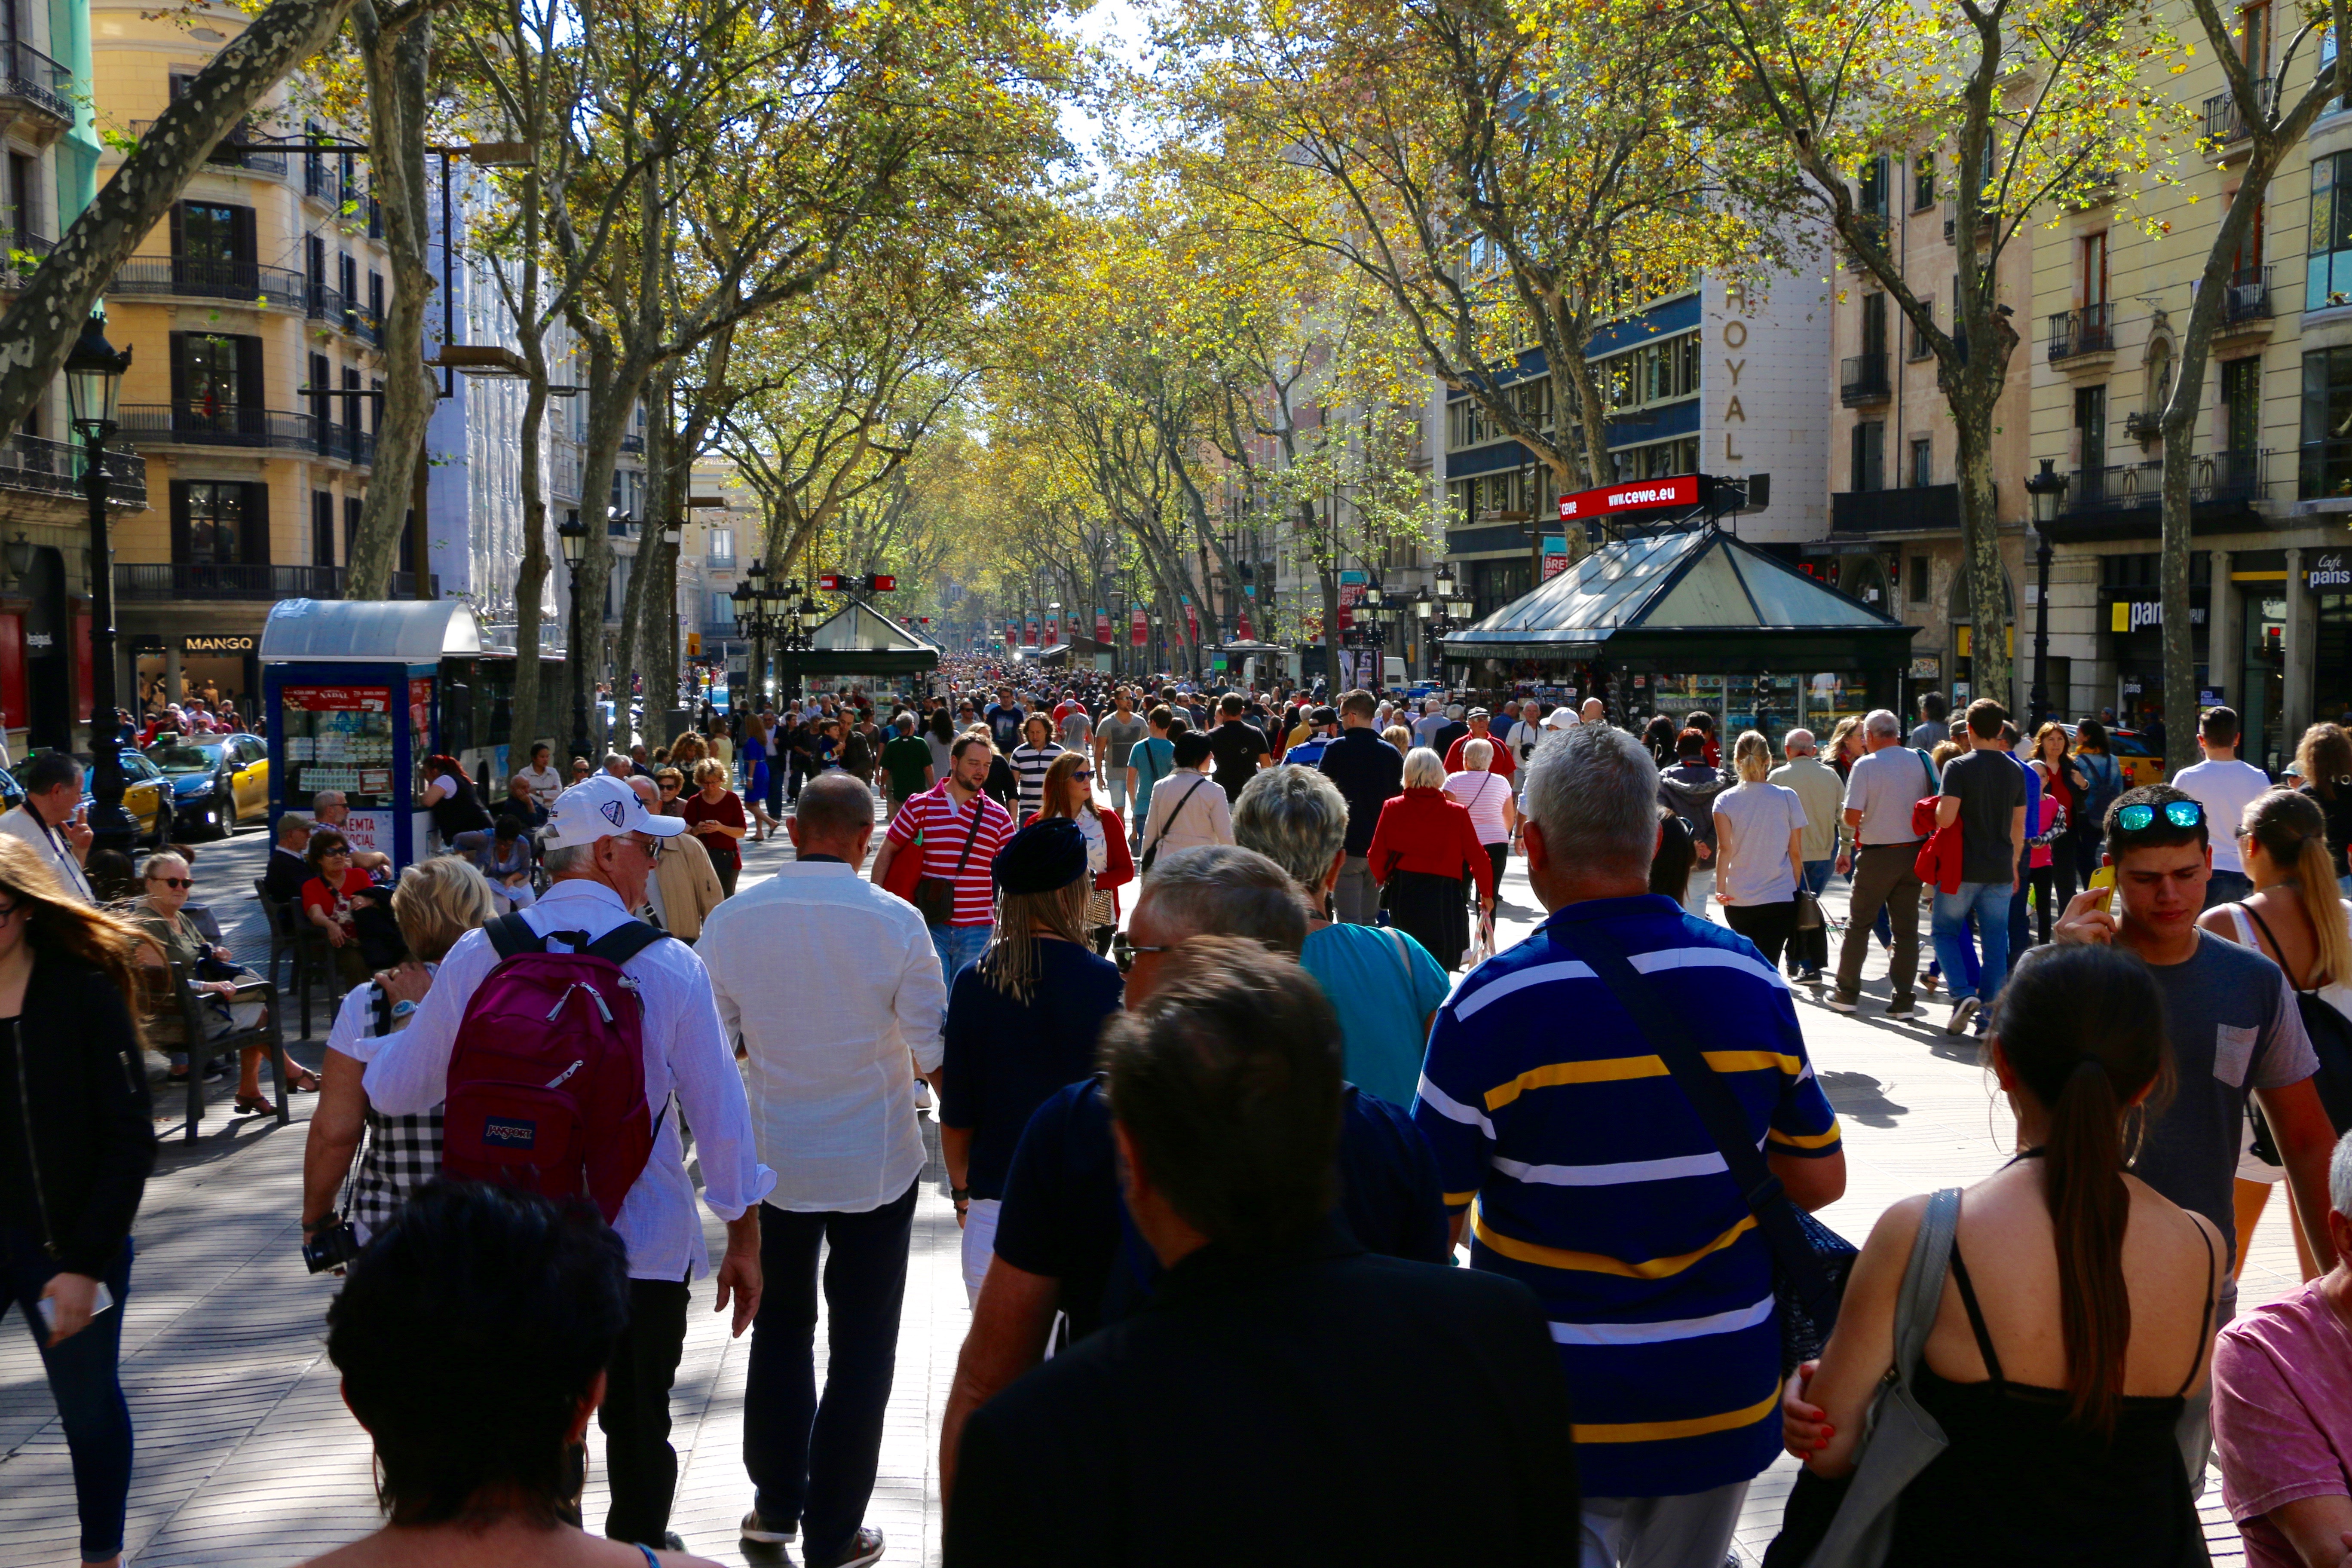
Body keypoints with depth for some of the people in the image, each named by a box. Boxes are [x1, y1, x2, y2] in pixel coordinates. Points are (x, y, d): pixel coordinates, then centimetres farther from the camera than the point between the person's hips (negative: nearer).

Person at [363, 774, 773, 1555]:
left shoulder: (477, 956, -5)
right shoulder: (670, 966, -10)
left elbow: (395, 1089, 4)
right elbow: (720, 1111, -7)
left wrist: (378, 1039, 27)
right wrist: (744, 1236, 5)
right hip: (645, 1251, -2)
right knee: (638, 1434, 14)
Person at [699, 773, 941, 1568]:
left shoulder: (731, 918, -9)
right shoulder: (896, 922, -15)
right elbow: (933, 1051, -10)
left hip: (772, 1158, 3)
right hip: (876, 1165, -2)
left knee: (780, 1330, 21)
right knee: (861, 1349, 9)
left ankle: (776, 1504, 31)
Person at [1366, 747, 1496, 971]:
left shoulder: (1391, 808, -2)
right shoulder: (1457, 813, -5)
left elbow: (1377, 855, 1)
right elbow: (1478, 858, -1)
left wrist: (1382, 879, 23)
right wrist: (1486, 894, 16)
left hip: (1402, 894, 2)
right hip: (1444, 894, -2)